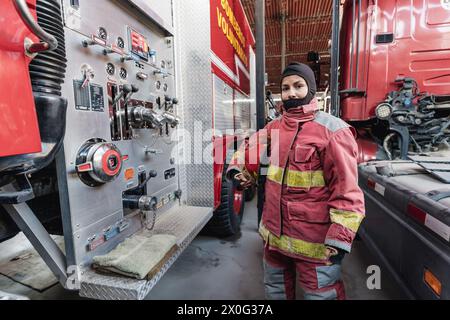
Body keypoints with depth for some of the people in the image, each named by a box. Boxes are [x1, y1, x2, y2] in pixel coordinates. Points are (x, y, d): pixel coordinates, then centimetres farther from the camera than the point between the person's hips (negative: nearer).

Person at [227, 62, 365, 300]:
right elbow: (251, 147, 20)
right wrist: (237, 169, 2)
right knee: (275, 287, 27)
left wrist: (339, 239, -18)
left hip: (314, 240, -6)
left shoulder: (332, 130, -14)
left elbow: (346, 190, -16)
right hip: (274, 232, 6)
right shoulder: (275, 126, 5)